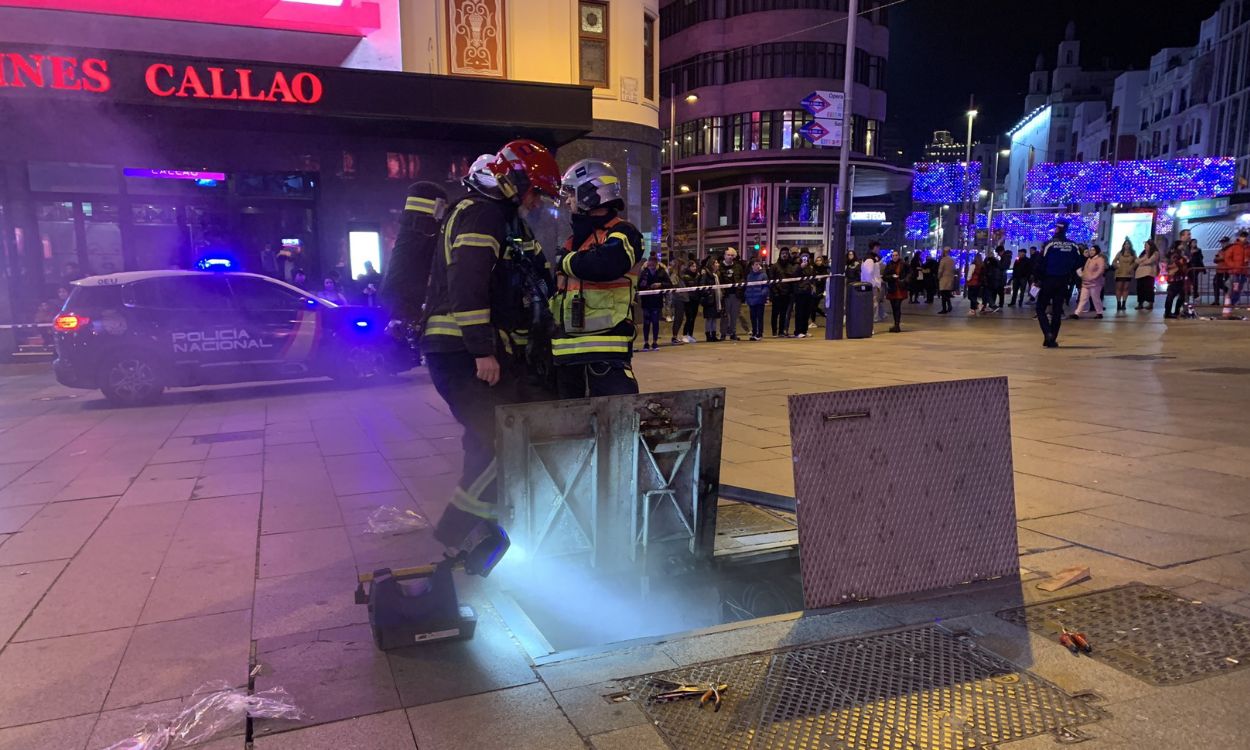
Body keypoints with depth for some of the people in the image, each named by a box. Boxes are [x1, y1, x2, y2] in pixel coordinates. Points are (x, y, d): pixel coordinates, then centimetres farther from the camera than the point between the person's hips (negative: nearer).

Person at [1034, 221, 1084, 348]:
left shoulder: (1049, 244, -11)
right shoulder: (1074, 246, 3)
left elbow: (1040, 263, -13)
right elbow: (1077, 263, 6)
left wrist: (1037, 278, -2)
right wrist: (1067, 276, 16)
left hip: (1048, 281, -4)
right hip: (1063, 283, 4)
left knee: (1040, 309, 5)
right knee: (1057, 310, 10)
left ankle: (1048, 333, -16)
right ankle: (1052, 339, 9)